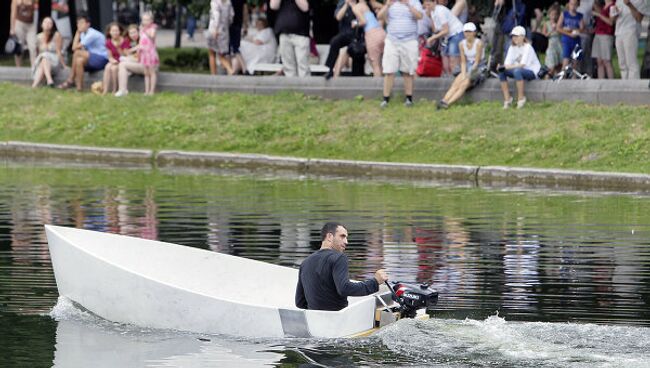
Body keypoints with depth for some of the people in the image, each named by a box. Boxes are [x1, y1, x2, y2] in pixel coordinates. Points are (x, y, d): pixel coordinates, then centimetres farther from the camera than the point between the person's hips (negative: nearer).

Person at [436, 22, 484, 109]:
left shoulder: (478, 43, -11)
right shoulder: (462, 44, 5)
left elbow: (477, 62, -13)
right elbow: (463, 62, 5)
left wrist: (468, 75, -19)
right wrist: (463, 74, -11)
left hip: (477, 69, -5)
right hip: (467, 69, 5)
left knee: (463, 85, -27)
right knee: (455, 84, -22)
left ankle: (448, 103, -42)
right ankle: (444, 100, -41)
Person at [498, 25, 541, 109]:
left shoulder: (527, 47, -15)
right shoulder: (512, 47, 5)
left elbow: (522, 64, -25)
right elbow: (507, 63, -4)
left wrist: (507, 67, -33)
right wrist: (502, 67, -28)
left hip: (532, 72, -7)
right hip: (519, 70, 7)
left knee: (517, 71, -38)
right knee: (501, 71, -16)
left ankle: (521, 98, -26)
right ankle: (507, 98, -12)